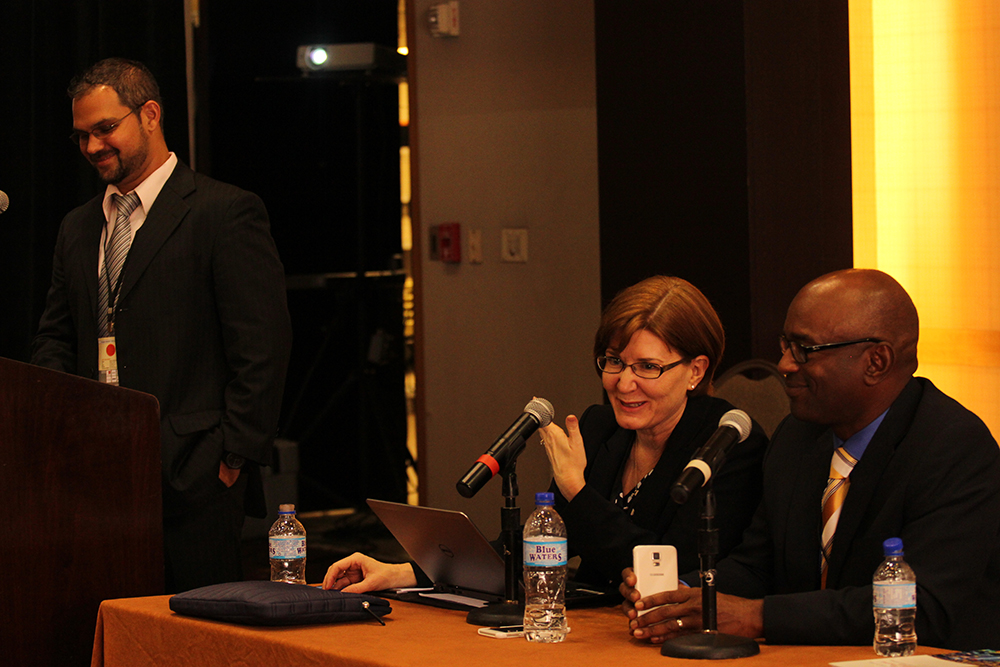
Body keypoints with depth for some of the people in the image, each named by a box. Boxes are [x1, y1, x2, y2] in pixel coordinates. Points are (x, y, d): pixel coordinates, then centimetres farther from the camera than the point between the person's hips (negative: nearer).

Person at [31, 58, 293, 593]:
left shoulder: (227, 213, -4)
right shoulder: (77, 228, 18)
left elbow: (263, 344, -8)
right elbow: (54, 337, 23)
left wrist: (235, 456, -11)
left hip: (191, 475, -6)